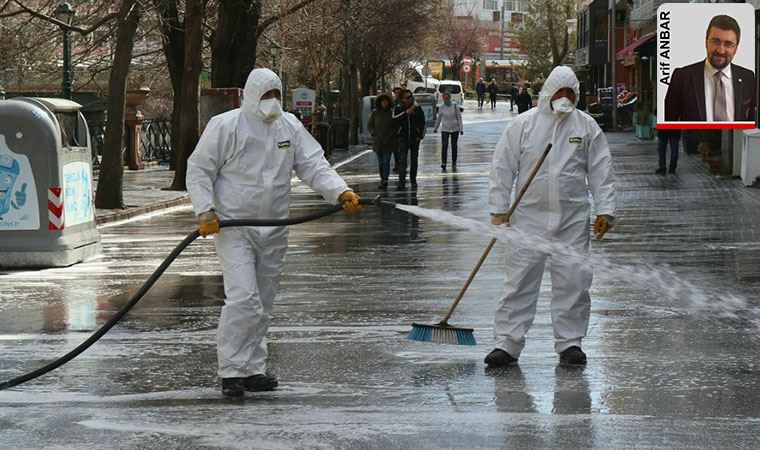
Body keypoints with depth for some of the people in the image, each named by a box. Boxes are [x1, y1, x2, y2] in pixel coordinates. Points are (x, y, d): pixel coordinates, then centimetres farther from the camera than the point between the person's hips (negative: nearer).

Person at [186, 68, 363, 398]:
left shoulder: (290, 127, 8)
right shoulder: (225, 126, -7)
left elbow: (313, 166, 3)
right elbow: (198, 170, -4)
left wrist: (341, 192, -14)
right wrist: (205, 212, -15)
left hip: (274, 231, 6)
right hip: (233, 227, -6)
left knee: (262, 305, 12)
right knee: (243, 299, -17)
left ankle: (252, 369, 21)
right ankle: (232, 371, -12)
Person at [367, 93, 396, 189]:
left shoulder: (392, 113, 2)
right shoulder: (375, 113, 6)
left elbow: (396, 126, 6)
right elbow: (369, 125, 11)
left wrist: (391, 134, -5)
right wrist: (374, 134, -1)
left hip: (389, 141, -2)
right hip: (378, 141, 2)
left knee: (386, 161, -11)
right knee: (380, 162, 7)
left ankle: (385, 180, -14)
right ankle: (382, 180, 15)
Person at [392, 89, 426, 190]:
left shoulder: (417, 108, 3)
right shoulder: (398, 109, -1)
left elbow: (423, 123, 10)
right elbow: (395, 118, -21)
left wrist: (421, 135, 2)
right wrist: (406, 113, -29)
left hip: (414, 138, 2)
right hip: (403, 138, -2)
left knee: (414, 160, 10)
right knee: (402, 160, -11)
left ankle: (413, 180, 22)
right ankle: (401, 182, -16)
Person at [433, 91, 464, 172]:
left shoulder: (455, 106, -5)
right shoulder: (441, 107, -1)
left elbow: (459, 117, -1)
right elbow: (439, 118, 13)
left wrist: (461, 129, -7)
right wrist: (435, 128, 21)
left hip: (455, 129, 0)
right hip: (445, 129, 0)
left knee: (454, 146, 7)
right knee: (444, 146, -14)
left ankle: (454, 164, 19)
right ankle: (443, 164, -19)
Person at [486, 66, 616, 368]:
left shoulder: (587, 126, 7)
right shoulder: (522, 124, 3)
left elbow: (601, 171, 8)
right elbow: (502, 168, 3)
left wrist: (605, 210, 1)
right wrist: (498, 210, -2)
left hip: (573, 219, 1)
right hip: (529, 216, -1)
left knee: (573, 282, 1)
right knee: (520, 280, -3)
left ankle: (570, 343, 12)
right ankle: (506, 343, -1)